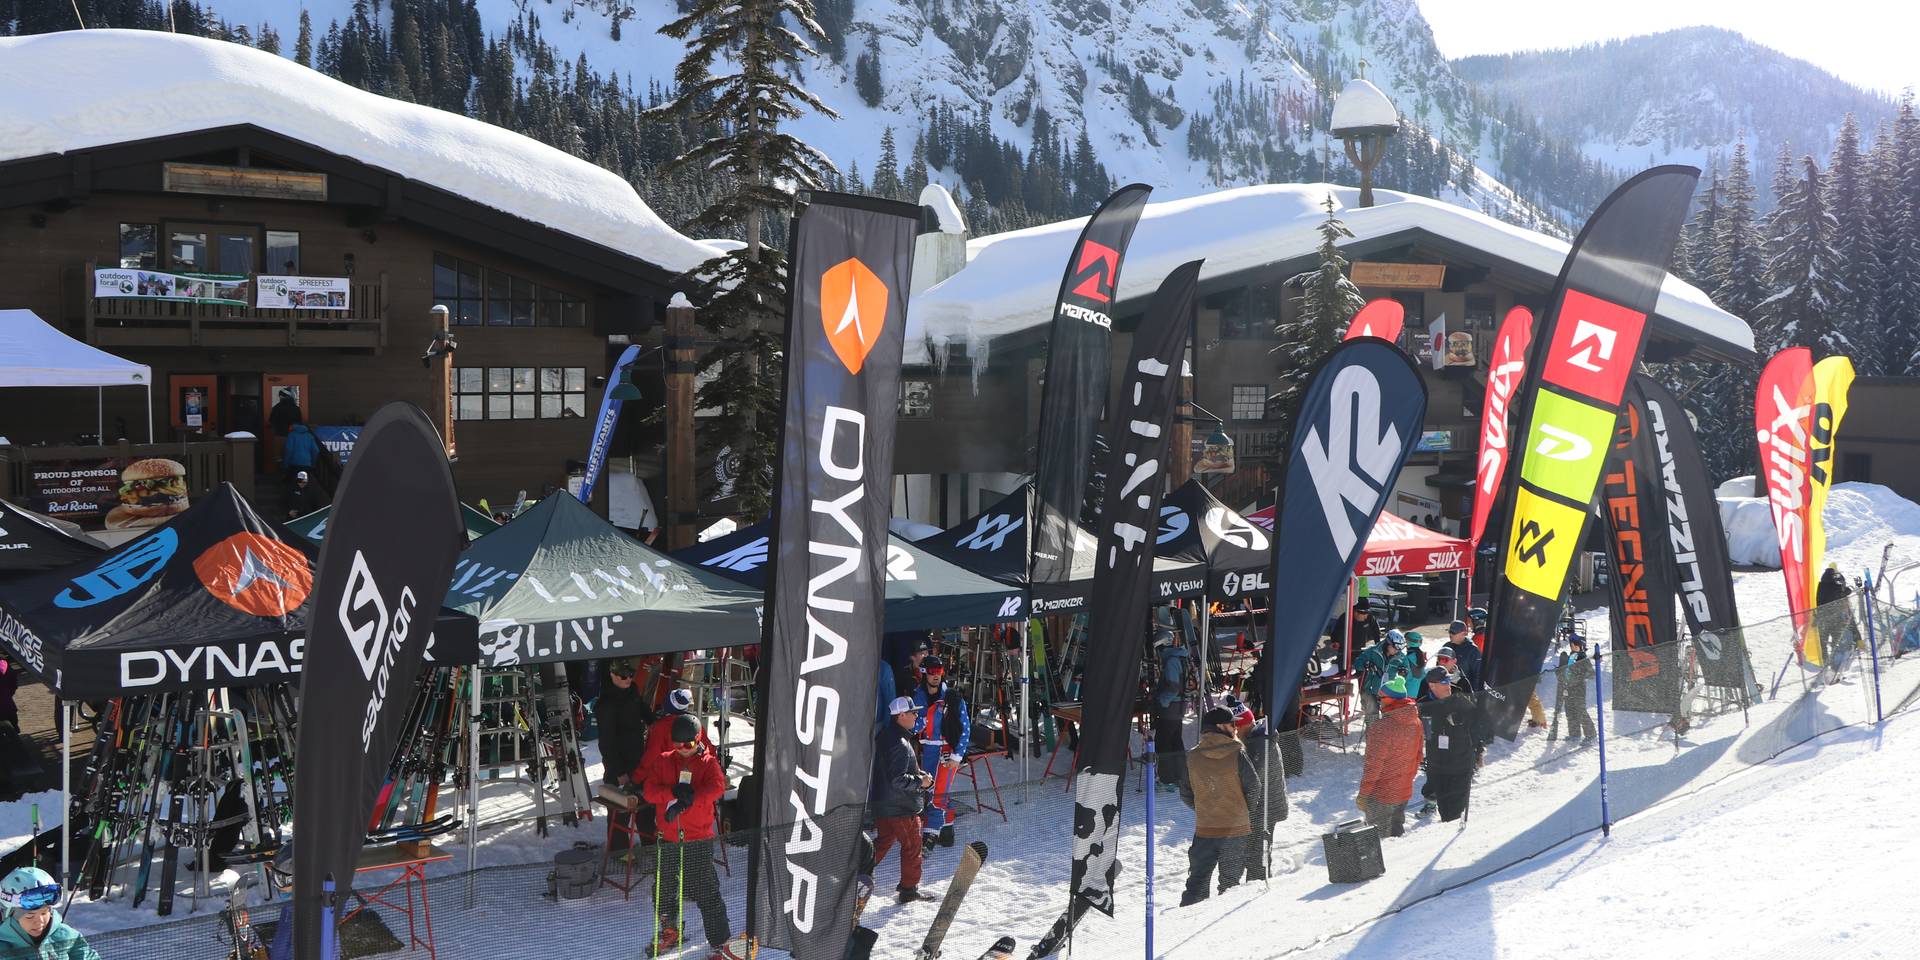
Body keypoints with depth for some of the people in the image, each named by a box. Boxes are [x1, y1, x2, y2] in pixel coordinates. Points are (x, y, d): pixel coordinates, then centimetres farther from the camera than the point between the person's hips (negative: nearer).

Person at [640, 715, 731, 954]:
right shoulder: (664, 761, 6)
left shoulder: (708, 762, -3)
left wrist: (688, 800, -32)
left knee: (706, 890, -4)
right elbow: (649, 790, -5)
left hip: (699, 838, -4)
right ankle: (669, 930, 39)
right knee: (664, 887, 17)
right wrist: (675, 792, -22)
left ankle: (720, 940, 4)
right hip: (668, 838, 4)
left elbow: (717, 787, -21)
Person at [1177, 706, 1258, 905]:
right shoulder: (1237, 753, -13)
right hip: (1236, 828, -2)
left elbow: (1185, 795, 3)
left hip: (1204, 829, 2)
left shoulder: (1192, 756, -3)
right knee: (1230, 881, 11)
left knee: (1198, 879, 10)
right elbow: (1253, 787, -8)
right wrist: (1244, 810, 11)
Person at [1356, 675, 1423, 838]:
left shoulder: (1382, 728, -26)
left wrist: (1363, 794, -12)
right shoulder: (1415, 723, -2)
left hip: (1381, 796, -7)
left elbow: (1373, 766, -22)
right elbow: (1419, 755, 10)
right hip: (1404, 792, 7)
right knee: (1396, 831, 22)